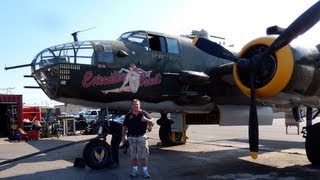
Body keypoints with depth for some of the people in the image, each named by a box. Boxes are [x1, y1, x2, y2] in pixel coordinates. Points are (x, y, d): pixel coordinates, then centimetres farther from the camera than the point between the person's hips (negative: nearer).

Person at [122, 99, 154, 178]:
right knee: (133, 156, 8)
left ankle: (145, 171, 9)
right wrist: (123, 137, 5)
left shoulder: (144, 113, 3)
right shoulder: (128, 115, 6)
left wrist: (146, 119, -19)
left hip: (141, 137, -1)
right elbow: (124, 127, 10)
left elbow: (152, 123, 1)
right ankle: (135, 170, 20)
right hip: (131, 137, 2)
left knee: (143, 155, 0)